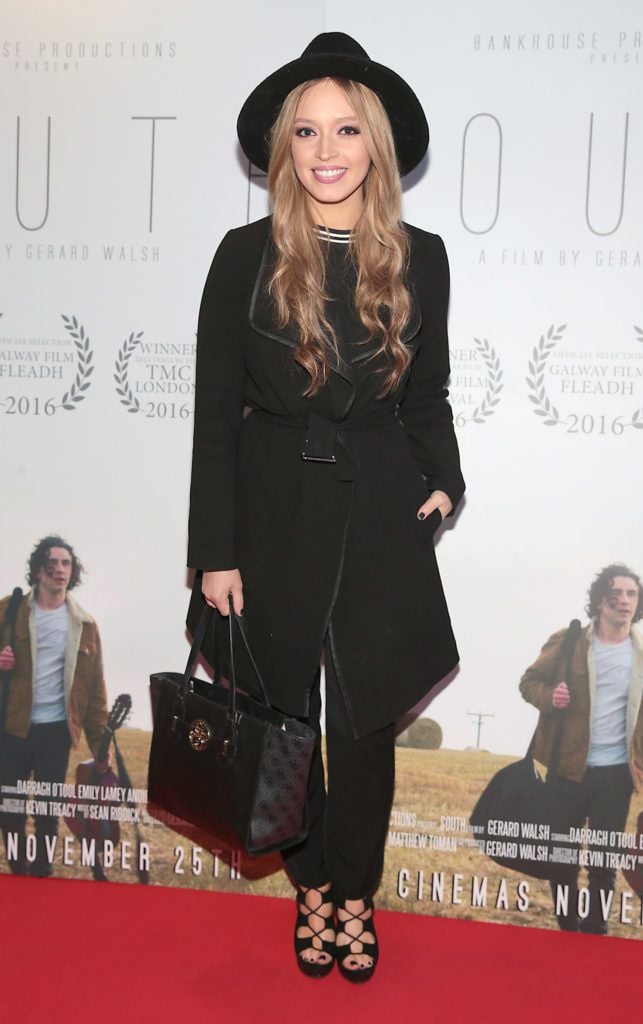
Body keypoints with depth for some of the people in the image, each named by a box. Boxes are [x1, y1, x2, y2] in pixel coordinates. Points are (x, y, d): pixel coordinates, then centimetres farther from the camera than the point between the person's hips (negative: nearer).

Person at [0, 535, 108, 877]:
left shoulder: (84, 625, 3)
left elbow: (95, 688, 3)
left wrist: (100, 742, 1)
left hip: (56, 729, 0)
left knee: (49, 809, 9)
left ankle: (42, 874, 25)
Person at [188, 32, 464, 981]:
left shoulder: (419, 259, 1)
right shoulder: (246, 256, -5)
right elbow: (216, 410, -4)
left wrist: (442, 480, -5)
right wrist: (216, 551, -7)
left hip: (381, 516, 1)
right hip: (275, 514, 0)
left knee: (364, 724, 7)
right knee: (286, 717, 12)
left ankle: (355, 893, 31)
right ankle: (312, 885, 35)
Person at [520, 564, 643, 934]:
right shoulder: (567, 641, -3)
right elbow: (530, 681, 5)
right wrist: (549, 696, -17)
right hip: (568, 767, -1)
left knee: (606, 860, 9)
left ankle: (595, 933, 23)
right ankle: (568, 930, 27)